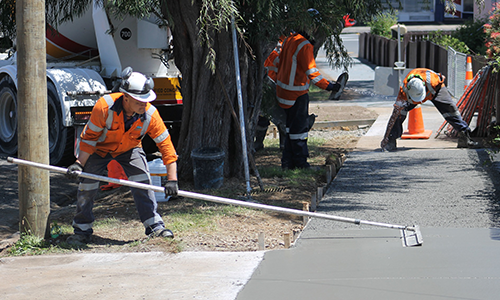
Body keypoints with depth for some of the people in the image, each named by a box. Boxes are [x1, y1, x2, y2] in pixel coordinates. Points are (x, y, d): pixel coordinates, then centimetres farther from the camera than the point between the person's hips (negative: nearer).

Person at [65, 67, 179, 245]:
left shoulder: (150, 115, -30)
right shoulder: (104, 106, -36)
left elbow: (166, 145, -25)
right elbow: (89, 138, -22)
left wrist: (171, 179, -29)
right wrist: (79, 164, -27)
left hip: (129, 149, 1)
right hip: (99, 148, -1)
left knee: (142, 181, -16)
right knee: (87, 184, -5)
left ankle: (154, 225, -7)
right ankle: (82, 230, 13)